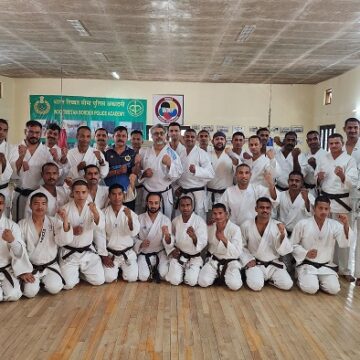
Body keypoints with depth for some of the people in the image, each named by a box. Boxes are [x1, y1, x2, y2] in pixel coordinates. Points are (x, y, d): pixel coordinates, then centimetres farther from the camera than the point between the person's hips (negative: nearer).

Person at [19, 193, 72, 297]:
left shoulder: (54, 222, -3)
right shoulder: (22, 224, -5)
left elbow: (64, 241, -16)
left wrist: (65, 221, -29)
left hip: (51, 266, 1)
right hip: (31, 267, -1)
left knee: (55, 288, -20)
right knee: (30, 292, -20)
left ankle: (45, 280, 14)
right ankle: (35, 281, 15)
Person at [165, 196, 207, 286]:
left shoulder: (200, 221, -14)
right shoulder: (175, 221, -2)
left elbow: (203, 243, -22)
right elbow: (171, 238, 11)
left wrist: (194, 237, -43)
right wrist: (172, 250, -6)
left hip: (194, 257, -2)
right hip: (178, 255, 2)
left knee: (191, 281, -19)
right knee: (175, 280, -16)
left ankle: (196, 270, 15)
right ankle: (182, 271, 19)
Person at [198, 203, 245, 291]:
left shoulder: (235, 229, -16)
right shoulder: (209, 228, -3)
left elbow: (237, 253, -23)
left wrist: (224, 239, -35)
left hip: (231, 262, -2)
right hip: (213, 260, 3)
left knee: (235, 285, -28)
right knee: (203, 282, -21)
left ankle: (224, 275, 7)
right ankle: (217, 275, 11)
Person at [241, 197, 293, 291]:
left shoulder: (278, 225, -6)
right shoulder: (246, 225, -7)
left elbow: (283, 251, -7)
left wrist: (282, 234, -22)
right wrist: (249, 259, -10)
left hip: (274, 264, 2)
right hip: (255, 264, -2)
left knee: (287, 284, -16)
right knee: (256, 285, -26)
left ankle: (269, 278, 13)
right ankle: (251, 275, 9)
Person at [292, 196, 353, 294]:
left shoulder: (334, 225, -3)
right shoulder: (302, 224, -9)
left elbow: (344, 243, -16)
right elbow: (293, 244, -1)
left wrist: (346, 225, -30)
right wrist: (306, 253, -19)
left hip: (326, 266, 3)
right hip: (307, 264, -3)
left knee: (334, 289, -16)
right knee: (311, 288, -24)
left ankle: (318, 280, 17)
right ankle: (303, 278, 11)